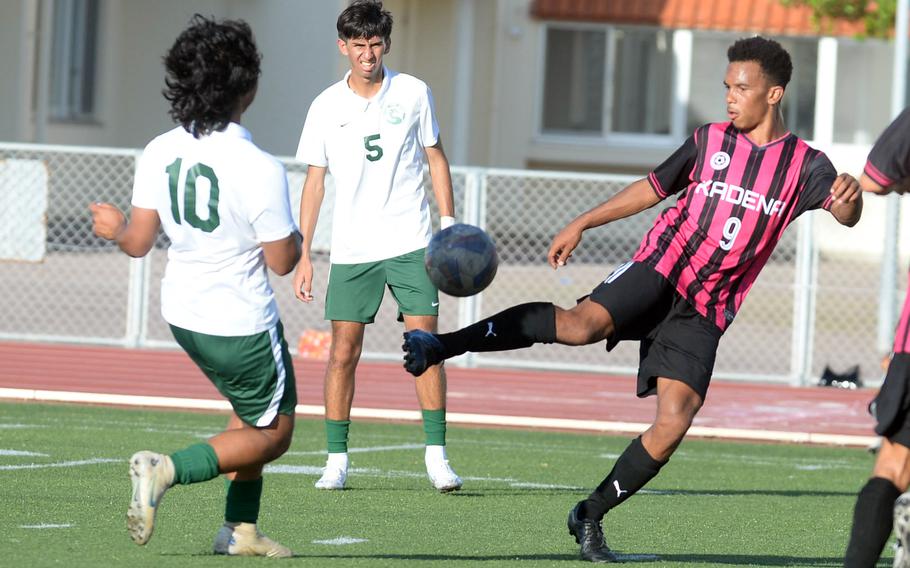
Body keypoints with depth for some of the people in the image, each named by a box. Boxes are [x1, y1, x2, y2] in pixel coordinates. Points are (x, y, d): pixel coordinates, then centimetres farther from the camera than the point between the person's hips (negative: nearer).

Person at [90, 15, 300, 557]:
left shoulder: (160, 152, -8)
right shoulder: (260, 170, -24)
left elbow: (138, 243, -4)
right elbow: (282, 261, -16)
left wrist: (116, 228, 19)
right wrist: (298, 238, 6)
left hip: (184, 312, 7)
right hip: (242, 324, -7)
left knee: (254, 414, 26)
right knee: (272, 434, 9)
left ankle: (241, 528, 23)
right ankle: (167, 470, -11)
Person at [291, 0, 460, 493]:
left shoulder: (413, 93, 2)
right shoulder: (327, 107, 2)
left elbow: (435, 158, 11)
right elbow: (314, 180, 6)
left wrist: (448, 222, 3)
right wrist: (303, 254, 2)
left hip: (410, 243, 0)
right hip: (350, 249, 0)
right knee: (343, 351, -2)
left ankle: (436, 455, -4)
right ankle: (336, 459, 6)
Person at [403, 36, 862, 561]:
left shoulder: (804, 164, 4)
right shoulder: (711, 140, 9)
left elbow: (845, 215, -11)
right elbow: (652, 188, 20)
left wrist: (850, 197, -36)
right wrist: (580, 225, 18)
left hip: (704, 312, 1)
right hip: (660, 267, -1)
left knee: (674, 423, -13)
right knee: (583, 324, -29)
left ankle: (592, 516, 4)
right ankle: (439, 345, -25)